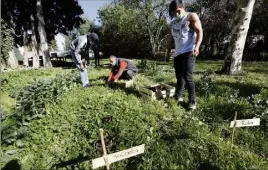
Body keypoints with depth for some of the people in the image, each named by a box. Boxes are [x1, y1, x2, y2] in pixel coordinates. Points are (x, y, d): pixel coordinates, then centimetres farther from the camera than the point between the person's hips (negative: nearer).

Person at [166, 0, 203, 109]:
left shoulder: (191, 16, 2)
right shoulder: (172, 23, 19)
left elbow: (199, 32, -7)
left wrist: (196, 46, -22)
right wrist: (168, 51, 20)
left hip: (189, 52, -6)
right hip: (177, 53, 6)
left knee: (187, 77, -14)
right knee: (179, 77, 11)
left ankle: (192, 101, -4)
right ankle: (178, 97, 23)